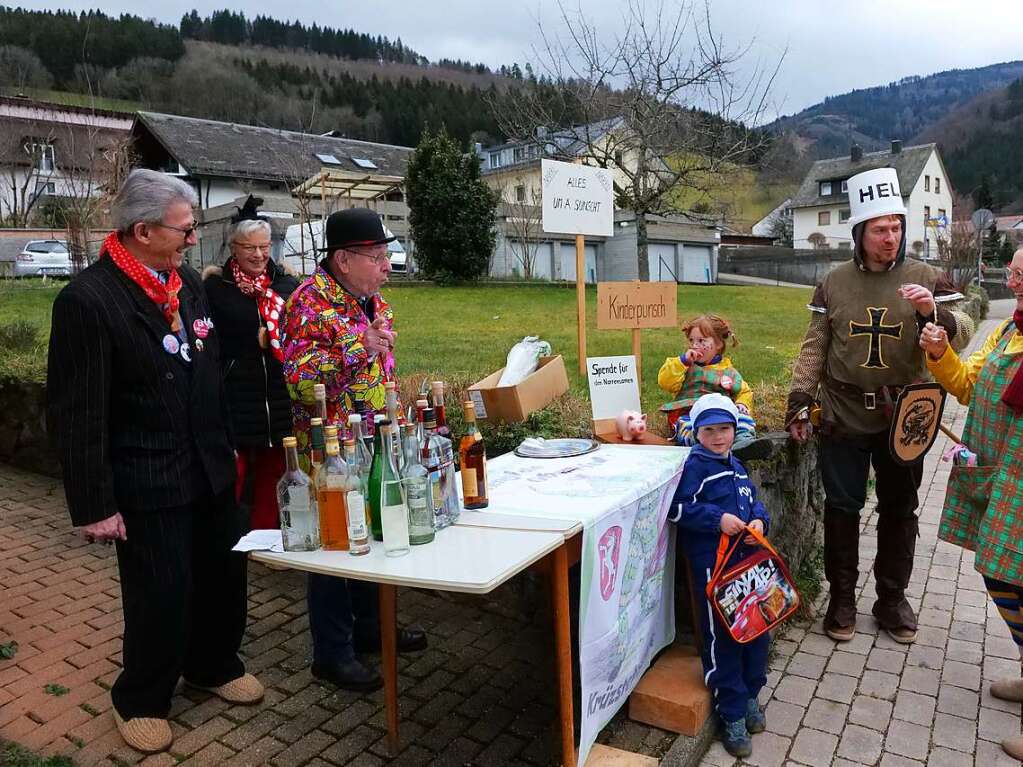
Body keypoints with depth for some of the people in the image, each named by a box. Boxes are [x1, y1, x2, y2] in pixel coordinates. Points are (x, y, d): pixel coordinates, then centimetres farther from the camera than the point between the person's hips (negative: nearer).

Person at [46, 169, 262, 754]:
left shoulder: (189, 283, 4)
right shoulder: (88, 299, -18)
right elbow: (77, 414, -16)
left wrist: (227, 446, 14)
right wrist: (94, 504, -15)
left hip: (210, 469, 7)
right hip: (147, 485, -6)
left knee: (225, 574, 17)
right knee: (161, 596, 7)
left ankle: (213, 665, 44)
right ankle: (141, 700, 35)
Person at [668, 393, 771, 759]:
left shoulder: (735, 466, 16)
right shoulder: (694, 465, -8)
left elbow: (753, 500, 19)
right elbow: (678, 509, -14)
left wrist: (759, 520, -3)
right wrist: (718, 518, -21)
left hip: (748, 558, 8)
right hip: (713, 566, -7)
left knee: (757, 629, 14)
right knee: (722, 639, -1)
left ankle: (750, 694, 35)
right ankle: (732, 715, 13)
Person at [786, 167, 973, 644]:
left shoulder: (926, 280, -2)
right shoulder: (834, 283, 1)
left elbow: (963, 332, -5)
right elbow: (814, 348, 4)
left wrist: (933, 312, -26)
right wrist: (799, 401, -2)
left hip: (902, 419, 0)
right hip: (844, 418, 0)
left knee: (899, 510, 12)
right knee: (842, 508, 7)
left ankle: (892, 597, 30)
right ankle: (841, 596, 23)